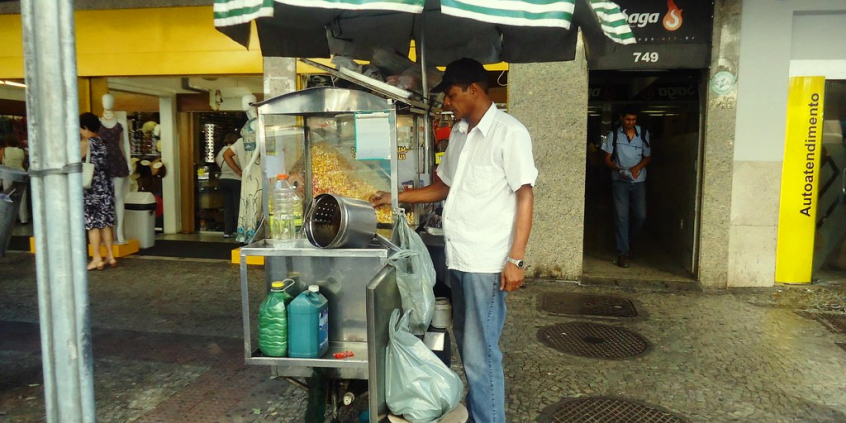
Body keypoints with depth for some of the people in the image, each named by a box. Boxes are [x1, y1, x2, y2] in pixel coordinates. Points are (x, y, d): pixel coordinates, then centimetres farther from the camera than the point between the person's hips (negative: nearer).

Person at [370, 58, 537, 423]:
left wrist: (515, 259, -17)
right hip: (458, 257, 8)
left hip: (487, 262, -8)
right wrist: (395, 197, 15)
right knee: (466, 344, 17)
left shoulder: (508, 132, -10)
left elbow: (525, 196, -13)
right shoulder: (459, 133, 13)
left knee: (480, 352, -2)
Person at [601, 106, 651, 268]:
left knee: (640, 215, 1)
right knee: (621, 216, -7)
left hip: (638, 181, 2)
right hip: (620, 181, -2)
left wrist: (637, 168, -11)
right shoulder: (614, 135, -2)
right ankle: (623, 252, -2)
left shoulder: (643, 134, 1)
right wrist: (618, 169, -20)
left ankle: (627, 241, 27)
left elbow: (647, 156, 9)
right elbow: (607, 159, -1)